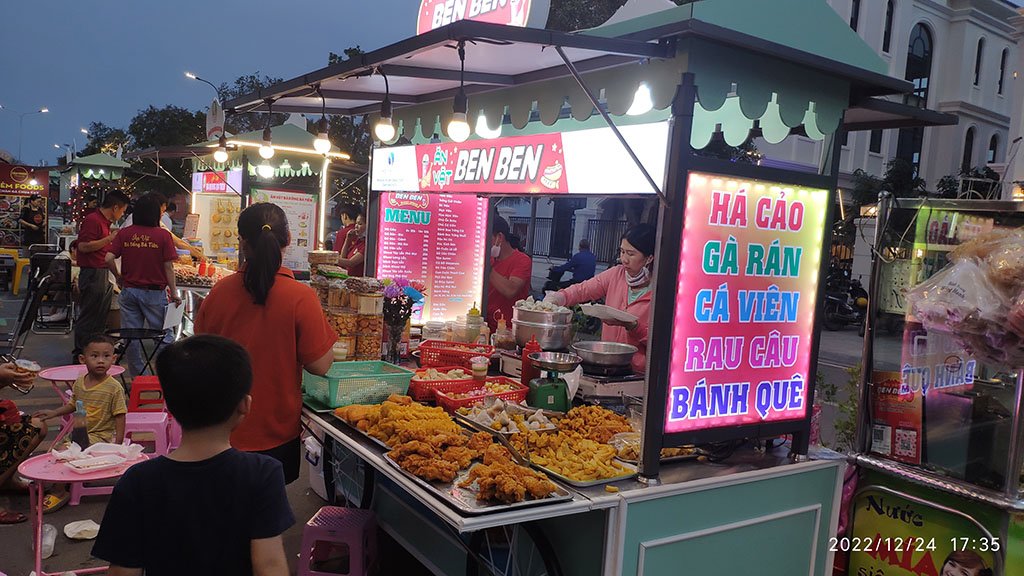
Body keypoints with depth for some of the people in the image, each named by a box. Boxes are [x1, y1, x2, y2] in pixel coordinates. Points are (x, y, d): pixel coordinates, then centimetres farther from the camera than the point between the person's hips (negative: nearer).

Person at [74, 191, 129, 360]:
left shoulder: (104, 221, 16)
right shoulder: (93, 220, -14)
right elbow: (83, 246, -23)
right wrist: (109, 238, -19)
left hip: (103, 274, 10)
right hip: (93, 274, -10)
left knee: (100, 316, 15)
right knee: (88, 316, -3)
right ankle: (80, 355, 5)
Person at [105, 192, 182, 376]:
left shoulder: (124, 233, 0)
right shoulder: (163, 235, -10)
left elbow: (108, 259, -5)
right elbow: (168, 266, -9)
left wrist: (119, 277, 12)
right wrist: (174, 292, 0)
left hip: (129, 290, 3)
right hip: (154, 292, -3)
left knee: (131, 336, 11)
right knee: (162, 335, 8)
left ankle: (138, 375, 18)